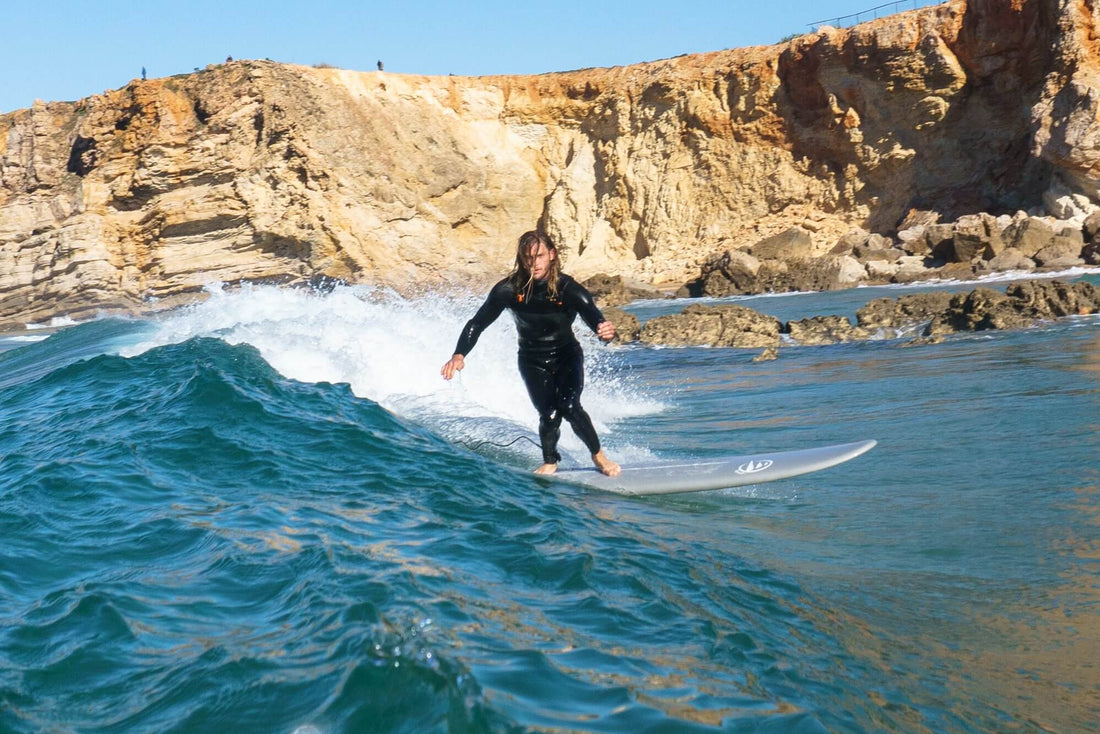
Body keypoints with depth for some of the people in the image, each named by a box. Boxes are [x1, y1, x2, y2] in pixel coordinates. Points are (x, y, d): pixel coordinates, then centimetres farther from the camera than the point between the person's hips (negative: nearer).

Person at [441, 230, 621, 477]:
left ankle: (599, 455, 2)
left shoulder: (569, 290, -23)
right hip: (532, 361, 1)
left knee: (569, 406, -21)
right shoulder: (509, 289, -19)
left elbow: (596, 321, -31)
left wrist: (607, 332, -56)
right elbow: (477, 323, -11)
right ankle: (550, 461, 11)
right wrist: (459, 355, -24)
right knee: (548, 414, -17)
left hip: (567, 356, -1)